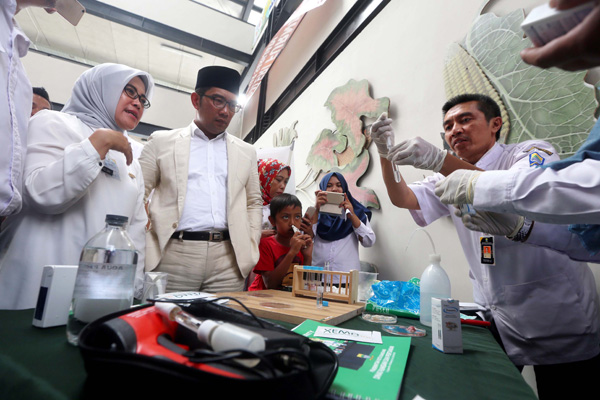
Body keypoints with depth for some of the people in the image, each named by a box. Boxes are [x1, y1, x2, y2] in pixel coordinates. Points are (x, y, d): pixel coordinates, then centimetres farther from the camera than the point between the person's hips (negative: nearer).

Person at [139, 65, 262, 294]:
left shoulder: (246, 152, 16)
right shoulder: (161, 142, 10)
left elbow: (254, 203, 18)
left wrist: (251, 250, 7)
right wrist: (141, 249, -2)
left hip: (229, 260, 2)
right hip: (174, 255, -1)